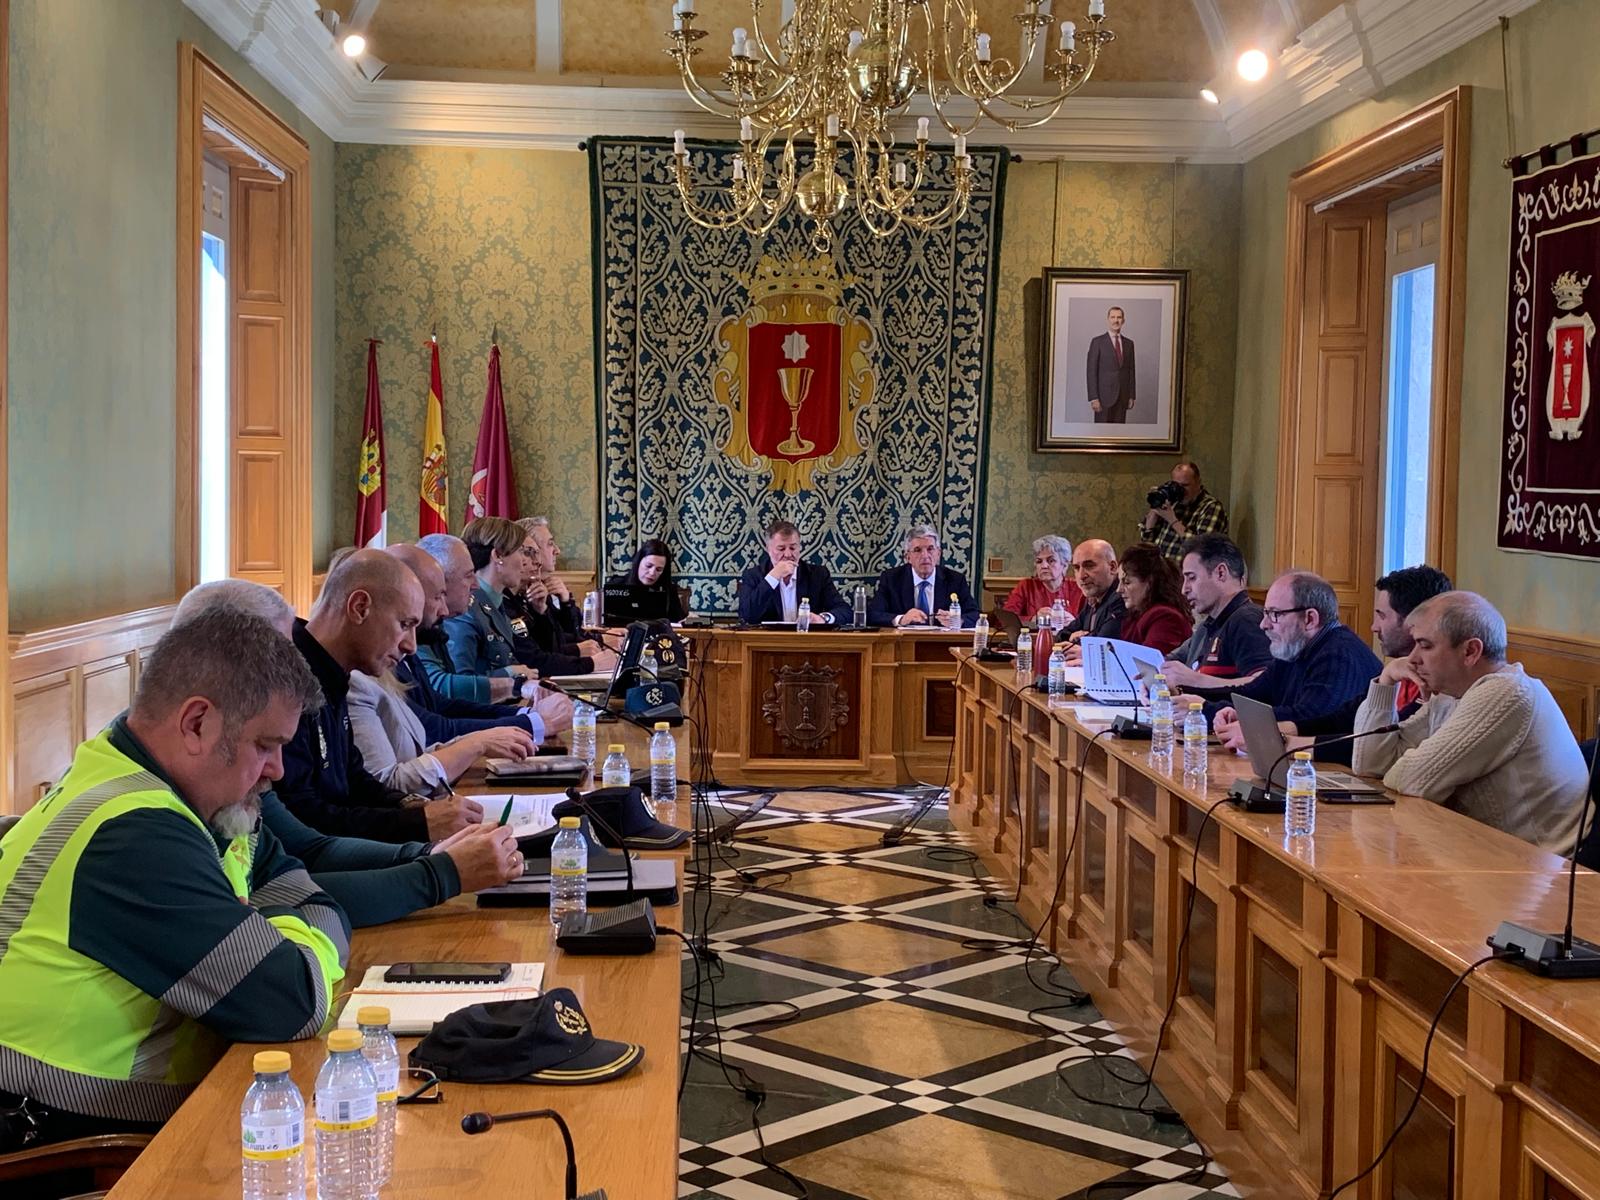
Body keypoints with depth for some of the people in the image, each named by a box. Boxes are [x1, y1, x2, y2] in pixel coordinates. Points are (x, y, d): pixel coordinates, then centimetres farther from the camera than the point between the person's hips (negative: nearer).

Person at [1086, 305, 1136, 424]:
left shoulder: (1129, 343, 13)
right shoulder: (1097, 342, -1)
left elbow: (1131, 370, 15)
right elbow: (1091, 371, -5)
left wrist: (1131, 396, 8)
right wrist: (1093, 398, -13)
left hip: (1122, 397, 4)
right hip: (1104, 396, -4)